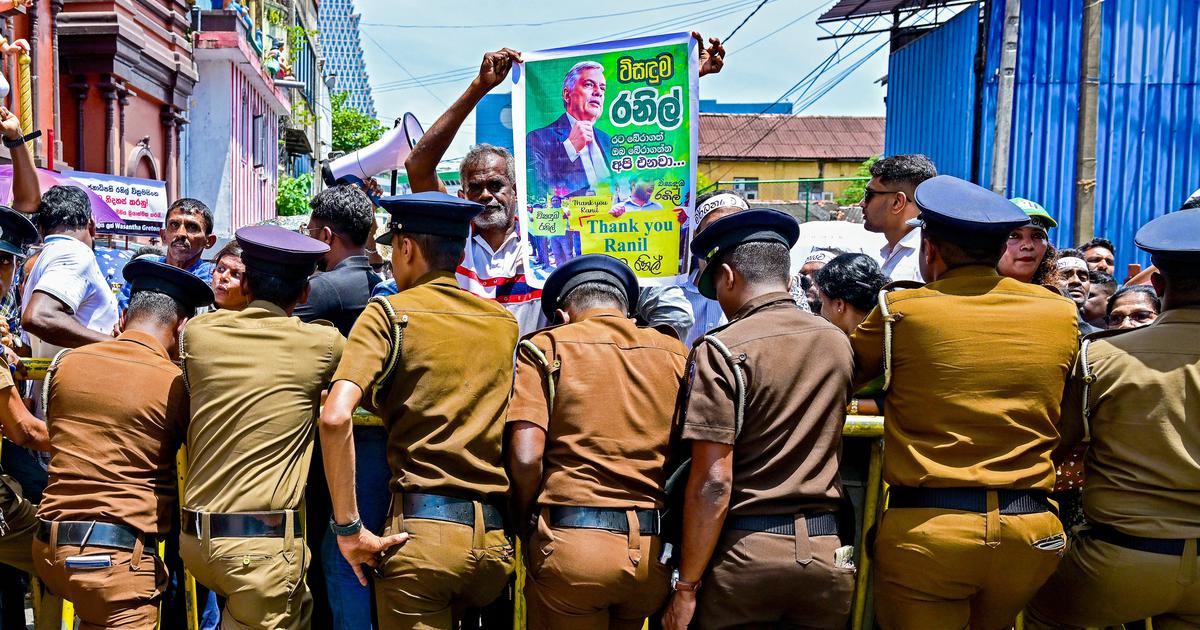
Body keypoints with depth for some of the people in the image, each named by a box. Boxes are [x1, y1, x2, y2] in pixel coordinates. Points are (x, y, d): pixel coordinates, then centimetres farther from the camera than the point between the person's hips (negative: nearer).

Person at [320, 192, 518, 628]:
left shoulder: (389, 313, -4)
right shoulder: (505, 322, 11)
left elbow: (335, 417, -16)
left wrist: (347, 527, -12)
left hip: (421, 528, -5)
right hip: (498, 538, 5)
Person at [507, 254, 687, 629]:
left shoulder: (546, 347, 0)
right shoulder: (677, 354, 8)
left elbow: (526, 457, -10)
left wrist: (525, 528, 6)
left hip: (572, 541, -4)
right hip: (656, 548, 4)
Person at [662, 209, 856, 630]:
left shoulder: (721, 350, -12)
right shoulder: (838, 342, 6)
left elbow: (713, 482, -16)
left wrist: (685, 588, -9)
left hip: (745, 549, -5)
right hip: (825, 551, 5)